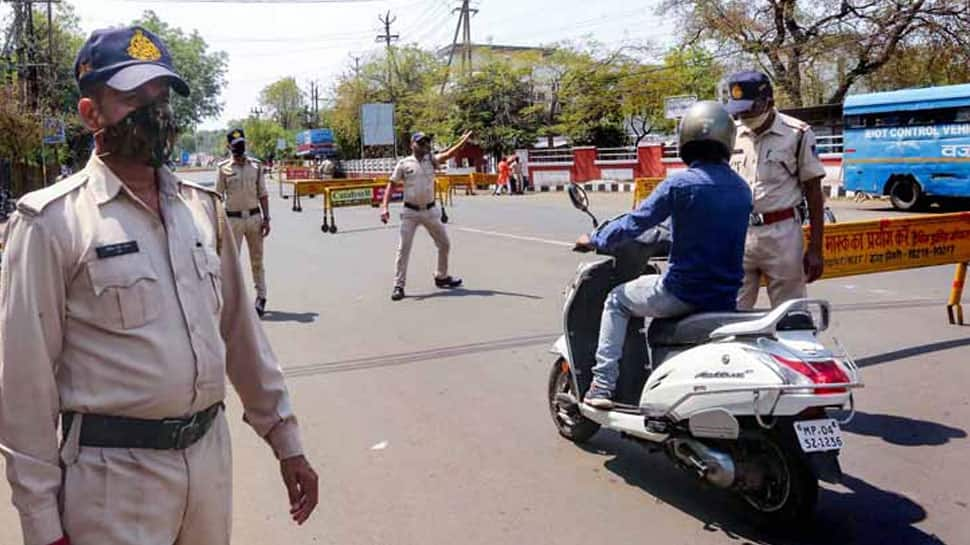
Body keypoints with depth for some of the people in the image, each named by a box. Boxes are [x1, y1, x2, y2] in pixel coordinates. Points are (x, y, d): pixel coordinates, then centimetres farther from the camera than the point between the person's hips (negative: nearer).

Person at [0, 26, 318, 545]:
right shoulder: (52, 222, -10)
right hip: (114, 473, -5)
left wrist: (285, 441, 11)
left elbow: (241, 333, 10)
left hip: (212, 456, 5)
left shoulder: (202, 208, 7)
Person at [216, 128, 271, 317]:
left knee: (257, 259, 9)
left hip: (254, 217, 2)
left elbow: (262, 194, 8)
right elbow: (218, 197, 1)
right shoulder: (223, 168, -1)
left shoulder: (255, 165, 5)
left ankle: (261, 297, 19)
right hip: (233, 218, -2)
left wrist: (266, 218, 2)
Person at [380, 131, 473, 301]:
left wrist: (463, 142, -28)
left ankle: (441, 277, 32)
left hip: (429, 211, 3)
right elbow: (391, 184, -2)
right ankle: (399, 286, 1)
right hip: (410, 212, -3)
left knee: (444, 244, 12)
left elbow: (448, 155, -12)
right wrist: (384, 207, -13)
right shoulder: (404, 164, -3)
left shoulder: (431, 160, 4)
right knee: (404, 248, -6)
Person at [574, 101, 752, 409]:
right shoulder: (742, 190, 5)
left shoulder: (679, 184, -14)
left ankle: (602, 385, 11)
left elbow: (635, 224, -8)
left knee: (617, 300, 18)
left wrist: (595, 241, 9)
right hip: (725, 299, 6)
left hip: (683, 293, -6)